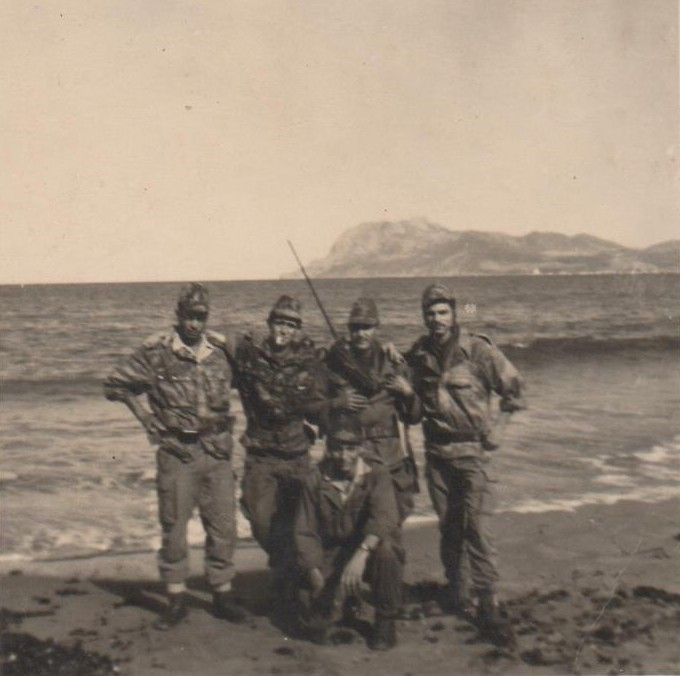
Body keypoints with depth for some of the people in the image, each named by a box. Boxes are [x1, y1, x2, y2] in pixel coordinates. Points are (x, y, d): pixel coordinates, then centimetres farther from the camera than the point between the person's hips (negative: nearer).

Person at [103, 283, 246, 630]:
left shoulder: (222, 350, 3)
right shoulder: (156, 352, -6)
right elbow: (115, 384, 3)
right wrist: (145, 419, -1)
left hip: (217, 451, 3)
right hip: (176, 453, -3)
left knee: (223, 525, 7)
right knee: (173, 527, 3)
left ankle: (222, 595, 21)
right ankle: (176, 600, 16)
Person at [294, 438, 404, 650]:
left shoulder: (377, 475, -11)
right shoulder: (315, 481, -4)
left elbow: (384, 516, -28)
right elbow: (305, 533, -4)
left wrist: (361, 553, -44)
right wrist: (315, 572, -18)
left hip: (369, 554, -1)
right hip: (332, 558, 2)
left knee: (385, 549, -36)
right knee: (314, 628, -15)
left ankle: (385, 622, -14)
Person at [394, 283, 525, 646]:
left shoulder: (477, 349, -8)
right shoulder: (419, 355, 7)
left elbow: (512, 386, 2)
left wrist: (493, 425, -3)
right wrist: (407, 392, -3)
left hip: (471, 451, -4)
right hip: (436, 452, 5)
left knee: (476, 526, -13)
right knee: (448, 526, 12)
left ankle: (487, 606, -9)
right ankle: (456, 590, 27)